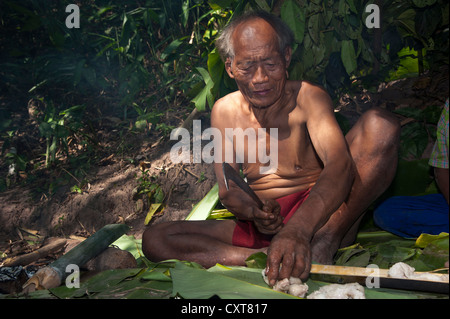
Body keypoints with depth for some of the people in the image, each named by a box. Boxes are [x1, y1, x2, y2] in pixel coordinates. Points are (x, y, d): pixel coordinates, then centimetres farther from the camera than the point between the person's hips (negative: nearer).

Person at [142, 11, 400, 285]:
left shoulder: (308, 97, -8)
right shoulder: (224, 111, 5)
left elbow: (339, 164, -26)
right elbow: (228, 189, 3)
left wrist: (299, 229, -46)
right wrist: (254, 213, -23)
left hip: (316, 217, -2)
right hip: (259, 229, 3)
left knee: (380, 124, -23)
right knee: (154, 239, -16)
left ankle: (323, 244, -31)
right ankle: (270, 257, -29)